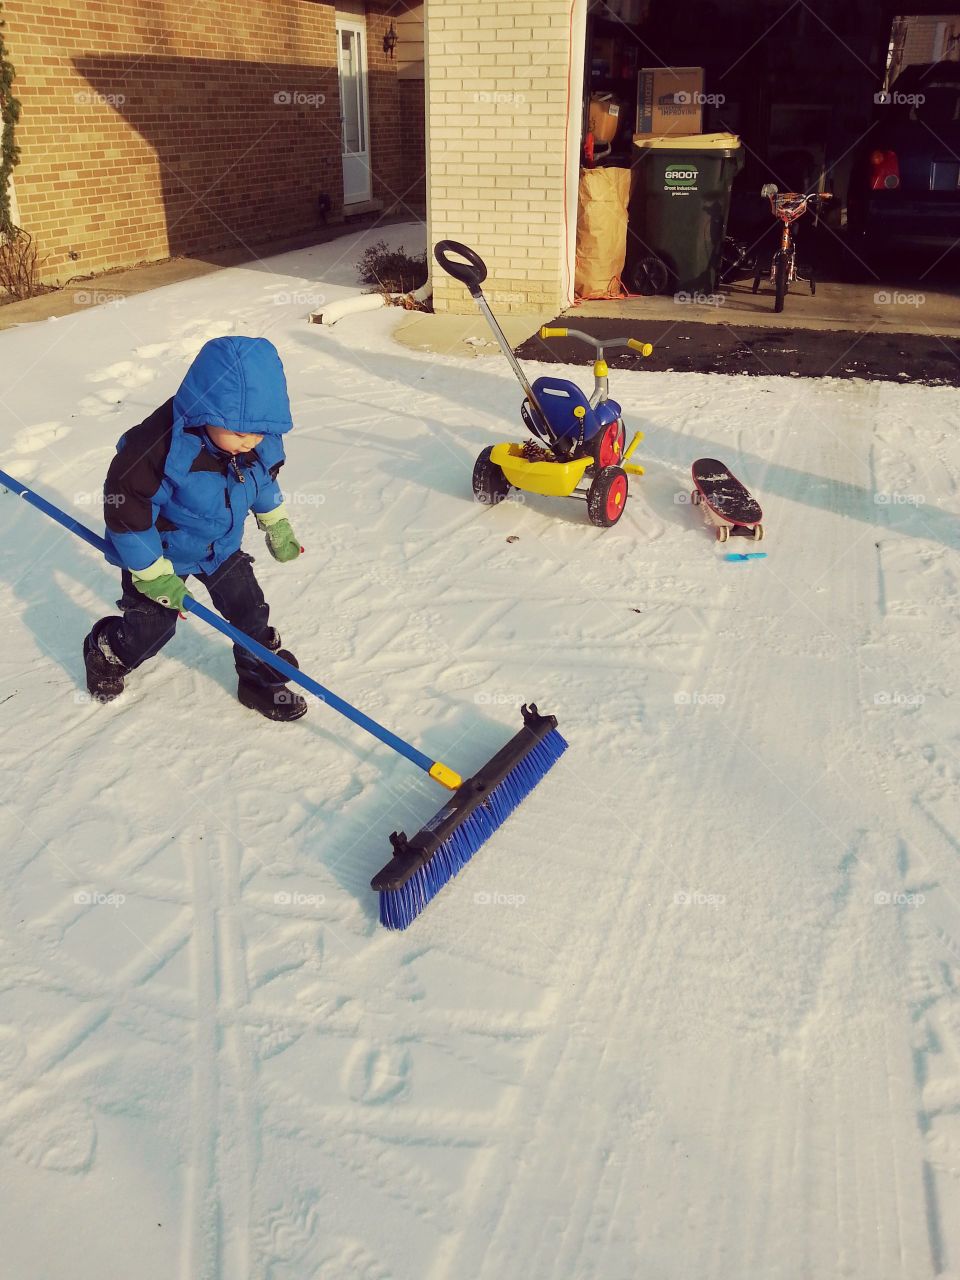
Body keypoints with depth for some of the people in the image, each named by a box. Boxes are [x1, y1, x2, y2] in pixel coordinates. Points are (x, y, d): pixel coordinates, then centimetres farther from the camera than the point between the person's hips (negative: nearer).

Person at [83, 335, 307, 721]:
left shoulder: (260, 441, -19)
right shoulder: (159, 448, -38)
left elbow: (264, 481, 6)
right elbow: (126, 512, -27)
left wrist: (278, 527, 15)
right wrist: (152, 573, -20)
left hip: (222, 546, 5)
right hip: (162, 552, -4)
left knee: (250, 610, 6)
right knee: (152, 625, 10)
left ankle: (262, 680, 28)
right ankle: (105, 655, 42)